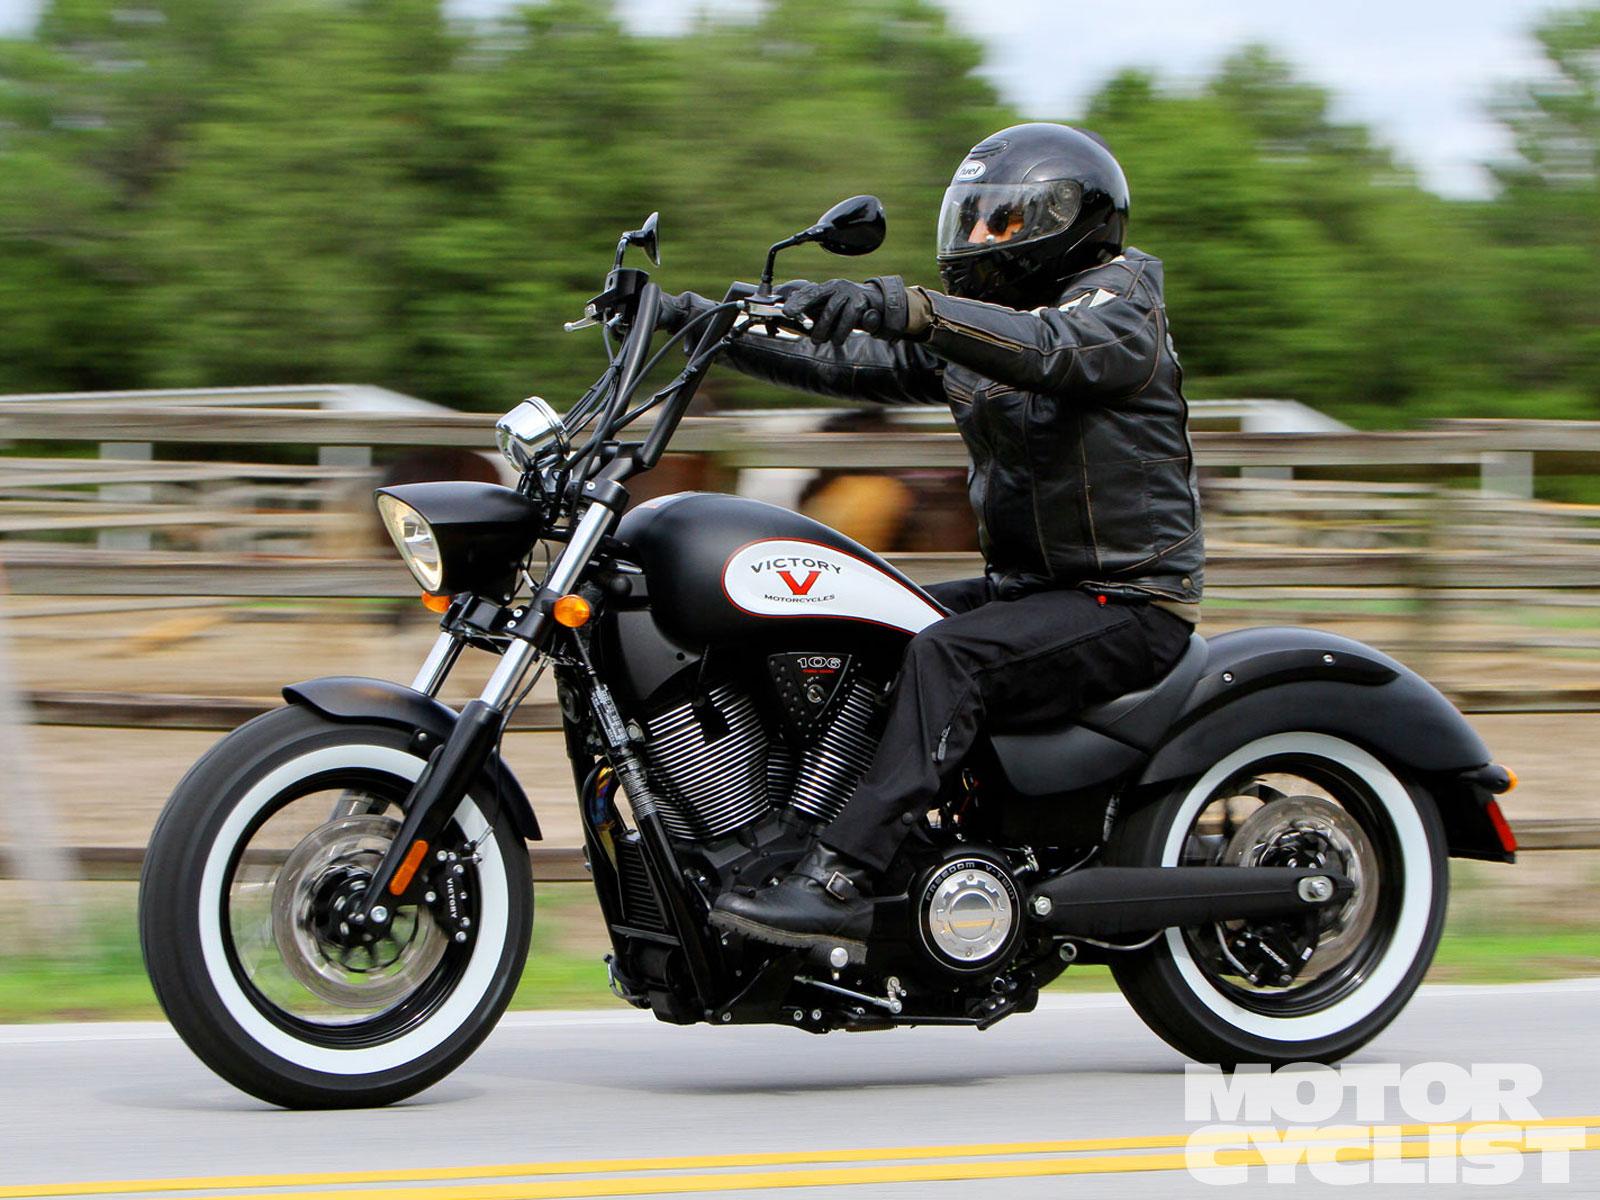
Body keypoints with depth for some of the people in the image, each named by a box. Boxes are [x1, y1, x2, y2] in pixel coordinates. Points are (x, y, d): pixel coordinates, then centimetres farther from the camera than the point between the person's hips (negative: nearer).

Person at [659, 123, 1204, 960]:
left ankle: (841, 880, -39)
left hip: (1130, 600, -9)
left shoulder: (1116, 302, -9)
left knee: (949, 656, -31)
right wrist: (707, 324, 0)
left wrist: (904, 308, -46)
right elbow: (842, 362, 12)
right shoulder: (969, 327, 17)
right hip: (1027, 584, 9)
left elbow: (1047, 345, -32)